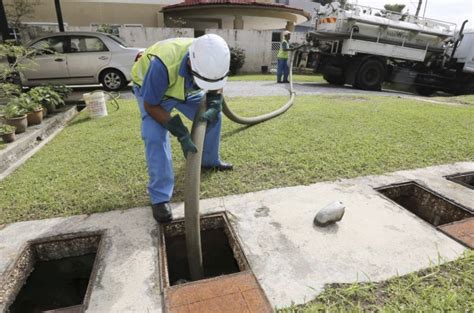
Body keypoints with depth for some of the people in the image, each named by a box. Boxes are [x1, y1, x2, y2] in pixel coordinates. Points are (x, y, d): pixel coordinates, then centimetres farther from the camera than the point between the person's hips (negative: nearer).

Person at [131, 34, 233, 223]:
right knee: (155, 136, -23)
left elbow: (216, 85, -5)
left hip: (185, 88, 5)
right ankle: (160, 198, -12)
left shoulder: (213, 61, -28)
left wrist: (214, 107, -25)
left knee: (213, 118, 3)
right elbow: (151, 105, -31)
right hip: (150, 90, -5)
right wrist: (181, 133, -36)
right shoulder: (163, 64, -44)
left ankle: (210, 161, 27)